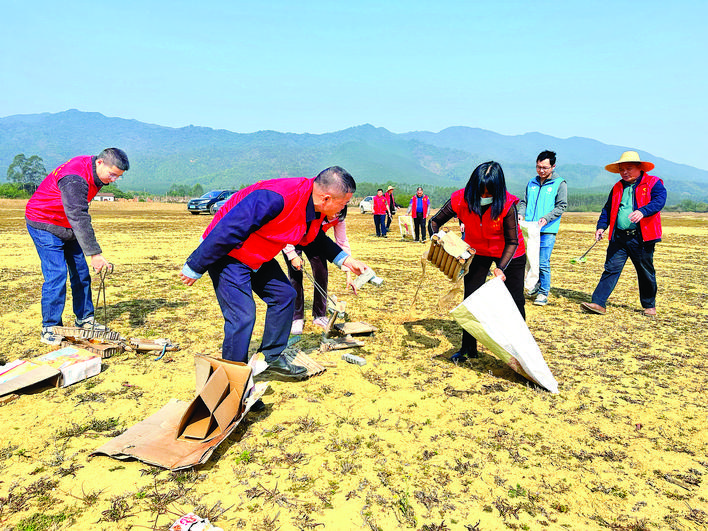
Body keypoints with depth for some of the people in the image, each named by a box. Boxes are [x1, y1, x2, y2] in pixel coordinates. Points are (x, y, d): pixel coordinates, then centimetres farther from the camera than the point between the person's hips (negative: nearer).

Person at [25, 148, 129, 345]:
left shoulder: (95, 171, -3)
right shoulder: (74, 179, -32)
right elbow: (79, 218, -37)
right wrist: (95, 253, -40)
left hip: (68, 226, 9)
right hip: (45, 225, -9)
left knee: (81, 273, 6)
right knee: (56, 275, -13)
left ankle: (84, 320, 16)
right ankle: (50, 329, -4)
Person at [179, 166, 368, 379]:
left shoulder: (315, 210, -5)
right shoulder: (276, 198, -35)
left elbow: (315, 240, 18)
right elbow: (228, 230, -31)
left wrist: (345, 260, 9)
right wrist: (195, 268, -23)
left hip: (257, 257, 9)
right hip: (225, 252, -9)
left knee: (284, 295, 9)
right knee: (242, 315, -14)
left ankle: (273, 358, 23)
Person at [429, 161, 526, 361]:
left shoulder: (507, 204, -32)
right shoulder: (460, 200, -26)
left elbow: (512, 242, -22)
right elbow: (434, 222, -11)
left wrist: (501, 268, -33)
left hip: (509, 254, -2)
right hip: (477, 251, 2)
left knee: (515, 300, 2)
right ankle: (468, 348, 14)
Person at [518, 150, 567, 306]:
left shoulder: (560, 184, 1)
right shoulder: (531, 183, 14)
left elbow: (561, 206, -3)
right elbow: (524, 202, 19)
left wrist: (546, 218, -18)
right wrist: (521, 214, -3)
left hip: (547, 231, -4)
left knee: (543, 263, -7)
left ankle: (543, 293, 5)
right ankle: (536, 286, 31)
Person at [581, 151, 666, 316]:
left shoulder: (653, 183, 1)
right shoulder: (617, 187, 15)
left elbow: (659, 200, -16)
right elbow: (608, 209, 20)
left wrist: (642, 211, -35)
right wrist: (601, 226, 4)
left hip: (642, 238, -3)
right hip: (618, 237, 3)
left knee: (646, 273, 9)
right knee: (611, 269, -4)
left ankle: (649, 306, 27)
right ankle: (598, 303, -8)